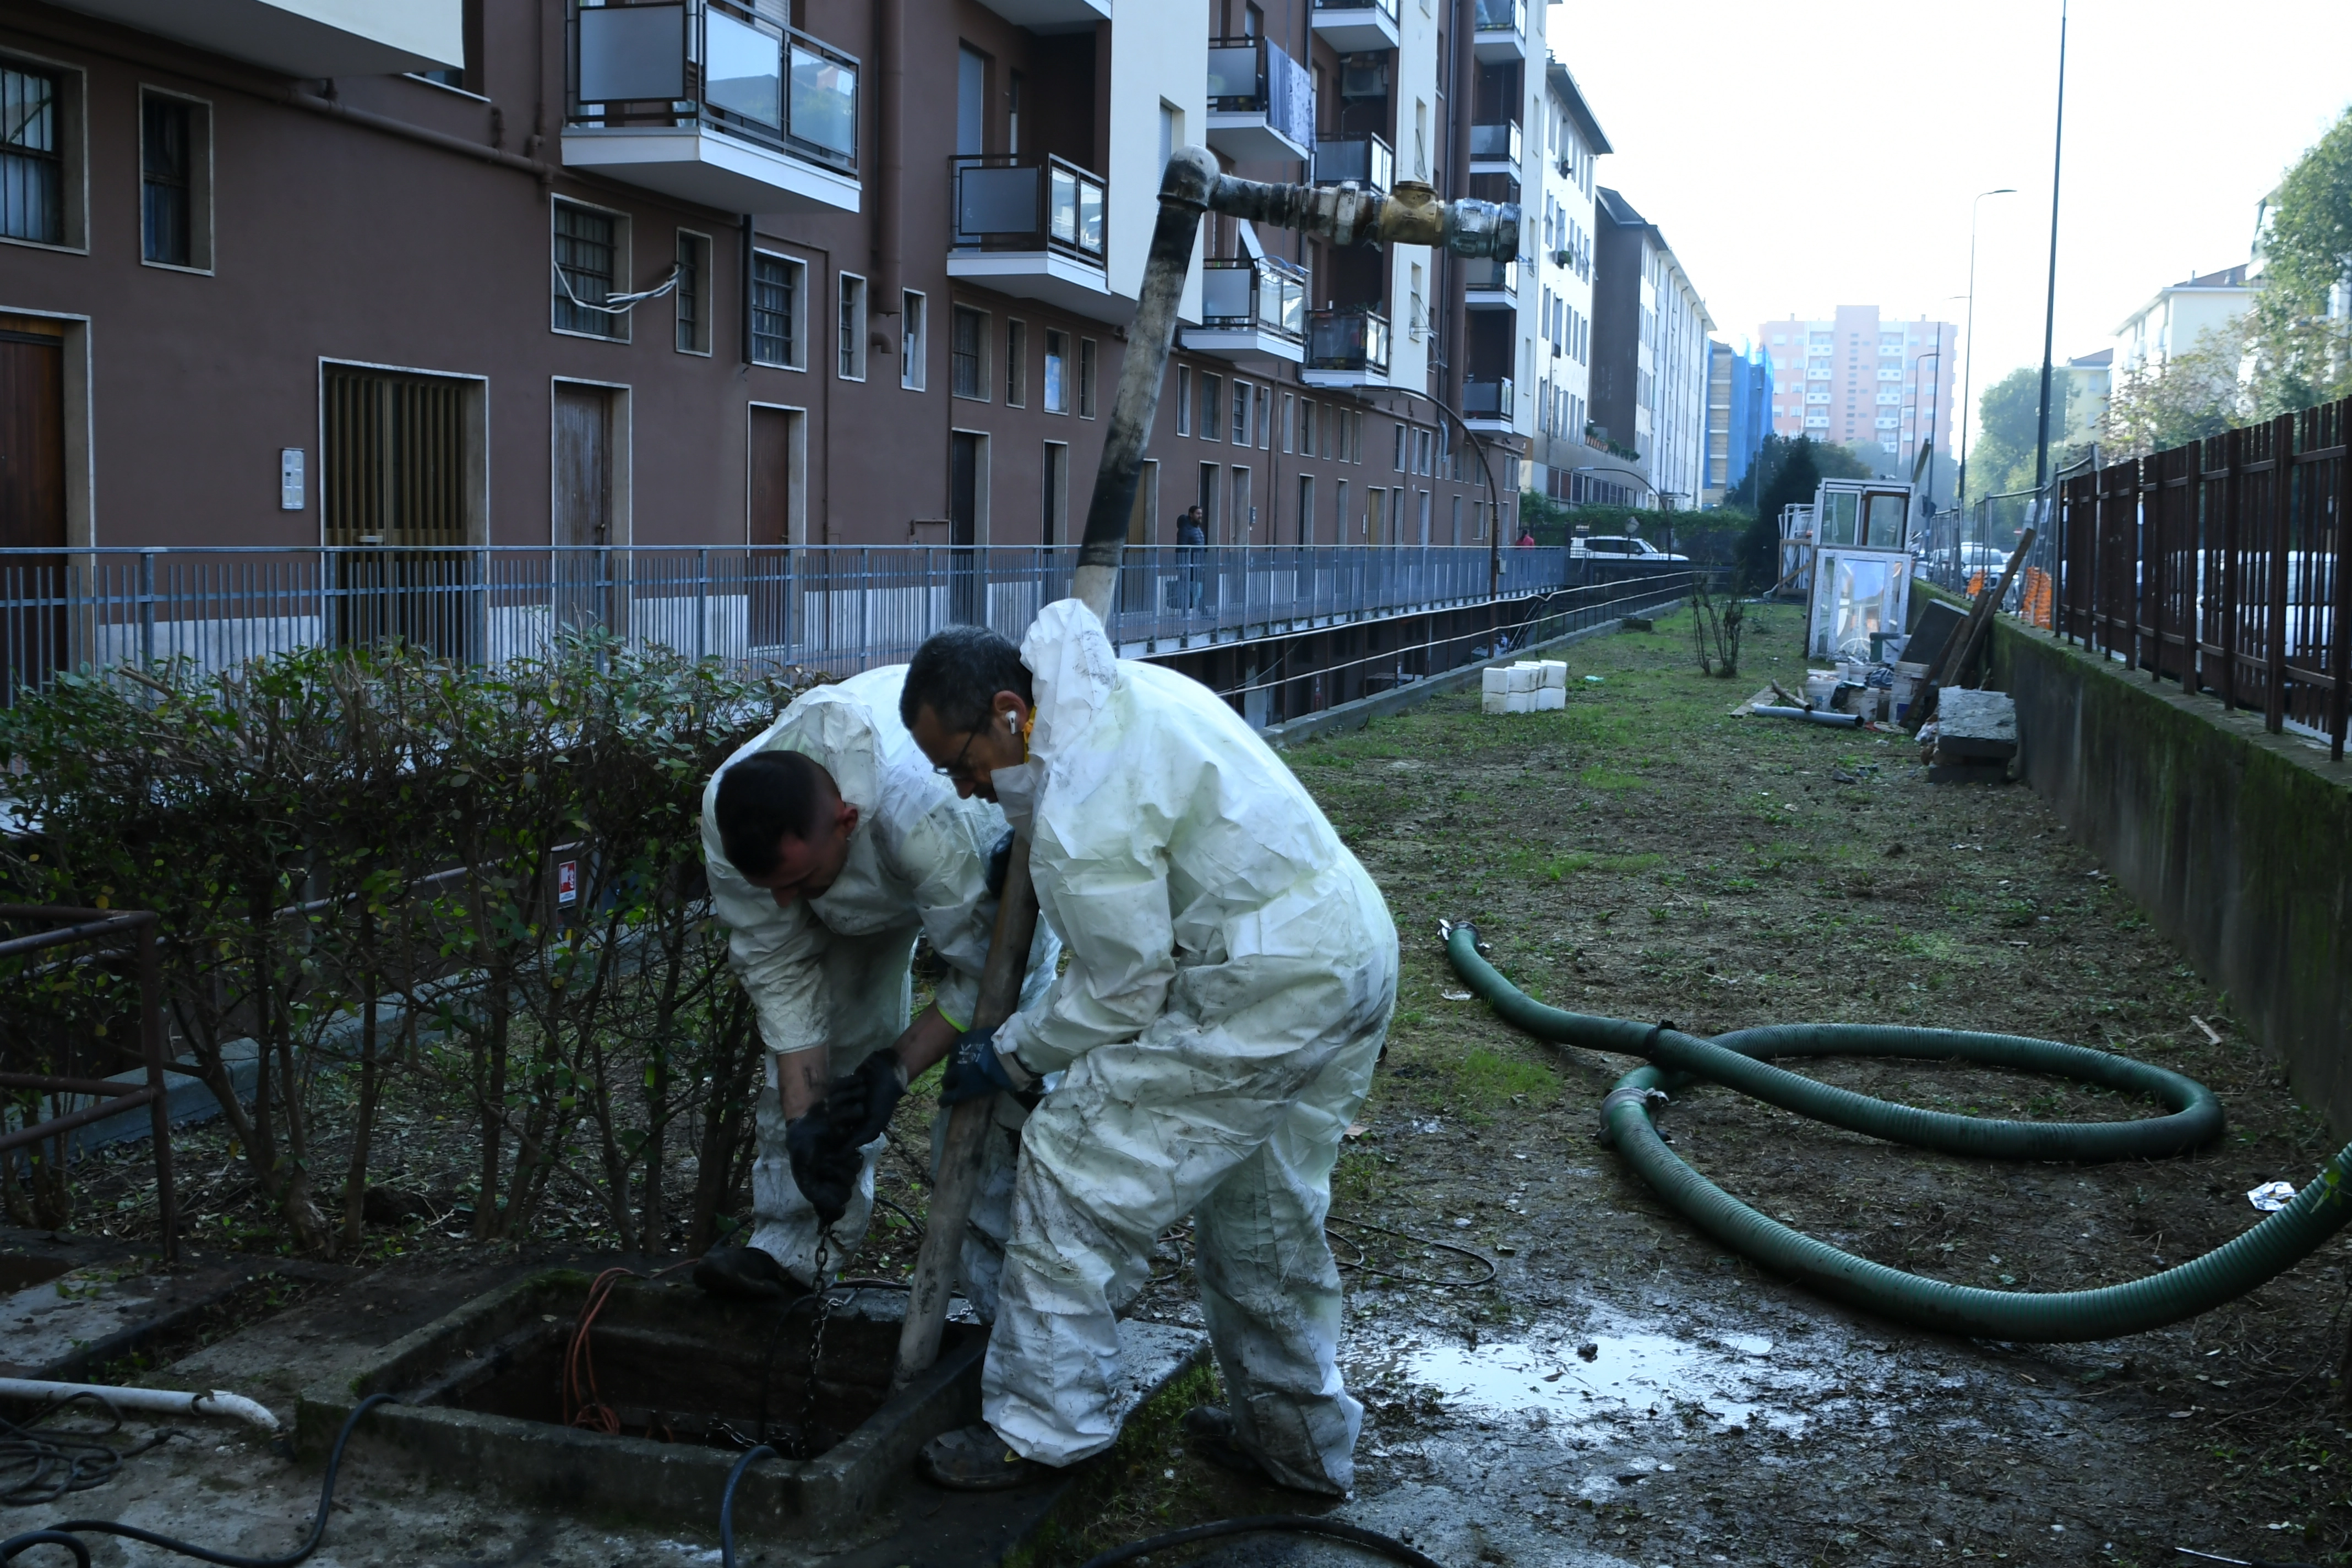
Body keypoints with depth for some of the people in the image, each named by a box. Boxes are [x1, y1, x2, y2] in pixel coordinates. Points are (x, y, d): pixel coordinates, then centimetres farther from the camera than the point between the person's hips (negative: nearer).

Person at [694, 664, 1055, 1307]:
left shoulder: (927, 812, -48)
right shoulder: (730, 820, -31)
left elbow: (984, 969, -33)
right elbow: (781, 973, -21)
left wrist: (897, 1068, -32)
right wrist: (803, 1117, -25)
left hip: (992, 858, -5)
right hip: (865, 881, 5)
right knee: (809, 1024, -4)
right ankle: (788, 1245, 10)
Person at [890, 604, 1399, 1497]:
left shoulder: (1083, 815, -22)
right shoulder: (1119, 687, 7)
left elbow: (1123, 993, -14)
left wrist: (1009, 1056, 1)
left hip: (1266, 990, -10)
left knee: (1079, 1163, -2)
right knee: (1265, 1211, 22)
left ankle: (1041, 1429, 9)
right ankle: (1298, 1439, 36)